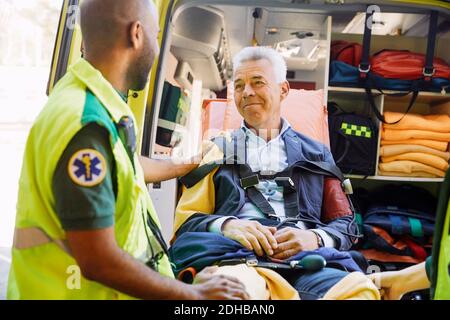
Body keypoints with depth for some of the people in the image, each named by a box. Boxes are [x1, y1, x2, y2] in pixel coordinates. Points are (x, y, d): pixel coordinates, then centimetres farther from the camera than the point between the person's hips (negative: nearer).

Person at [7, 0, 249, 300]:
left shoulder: (94, 99, 2)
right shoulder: (86, 125, -27)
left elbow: (127, 168, 21)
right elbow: (98, 261, -25)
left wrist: (190, 166, 36)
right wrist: (194, 294, -14)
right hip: (81, 290, -8)